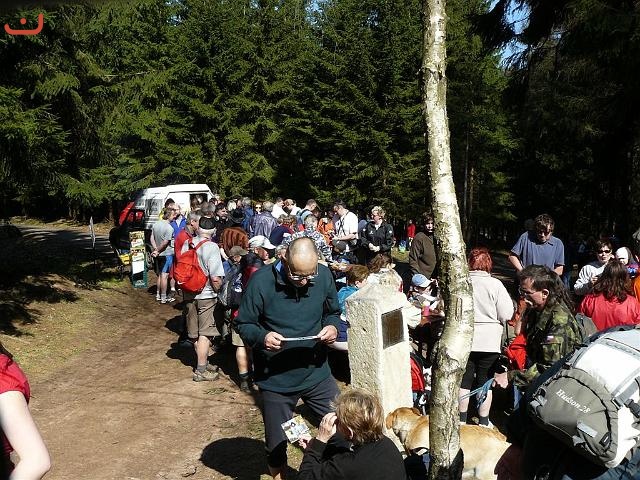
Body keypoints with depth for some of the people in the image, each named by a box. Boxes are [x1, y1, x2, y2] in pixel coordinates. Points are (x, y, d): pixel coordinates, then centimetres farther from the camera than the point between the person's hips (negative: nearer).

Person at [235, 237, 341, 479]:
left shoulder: (324, 275, -8)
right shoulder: (261, 281, -17)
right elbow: (243, 324, -8)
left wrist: (332, 326, -14)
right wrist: (262, 337, -28)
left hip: (317, 373, 2)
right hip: (276, 380, -2)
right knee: (277, 448, 16)